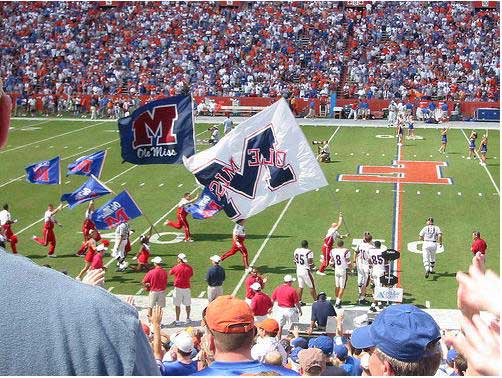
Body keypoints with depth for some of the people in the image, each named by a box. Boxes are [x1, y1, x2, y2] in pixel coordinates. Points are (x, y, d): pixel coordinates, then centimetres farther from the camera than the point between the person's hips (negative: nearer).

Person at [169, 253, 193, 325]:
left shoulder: (176, 267, -13)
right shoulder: (189, 268, -2)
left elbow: (170, 273, 6)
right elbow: (191, 275, 15)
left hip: (178, 288, -4)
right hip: (187, 288, 4)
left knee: (177, 305, 3)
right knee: (187, 304, 15)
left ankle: (177, 321, 6)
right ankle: (188, 319, 26)